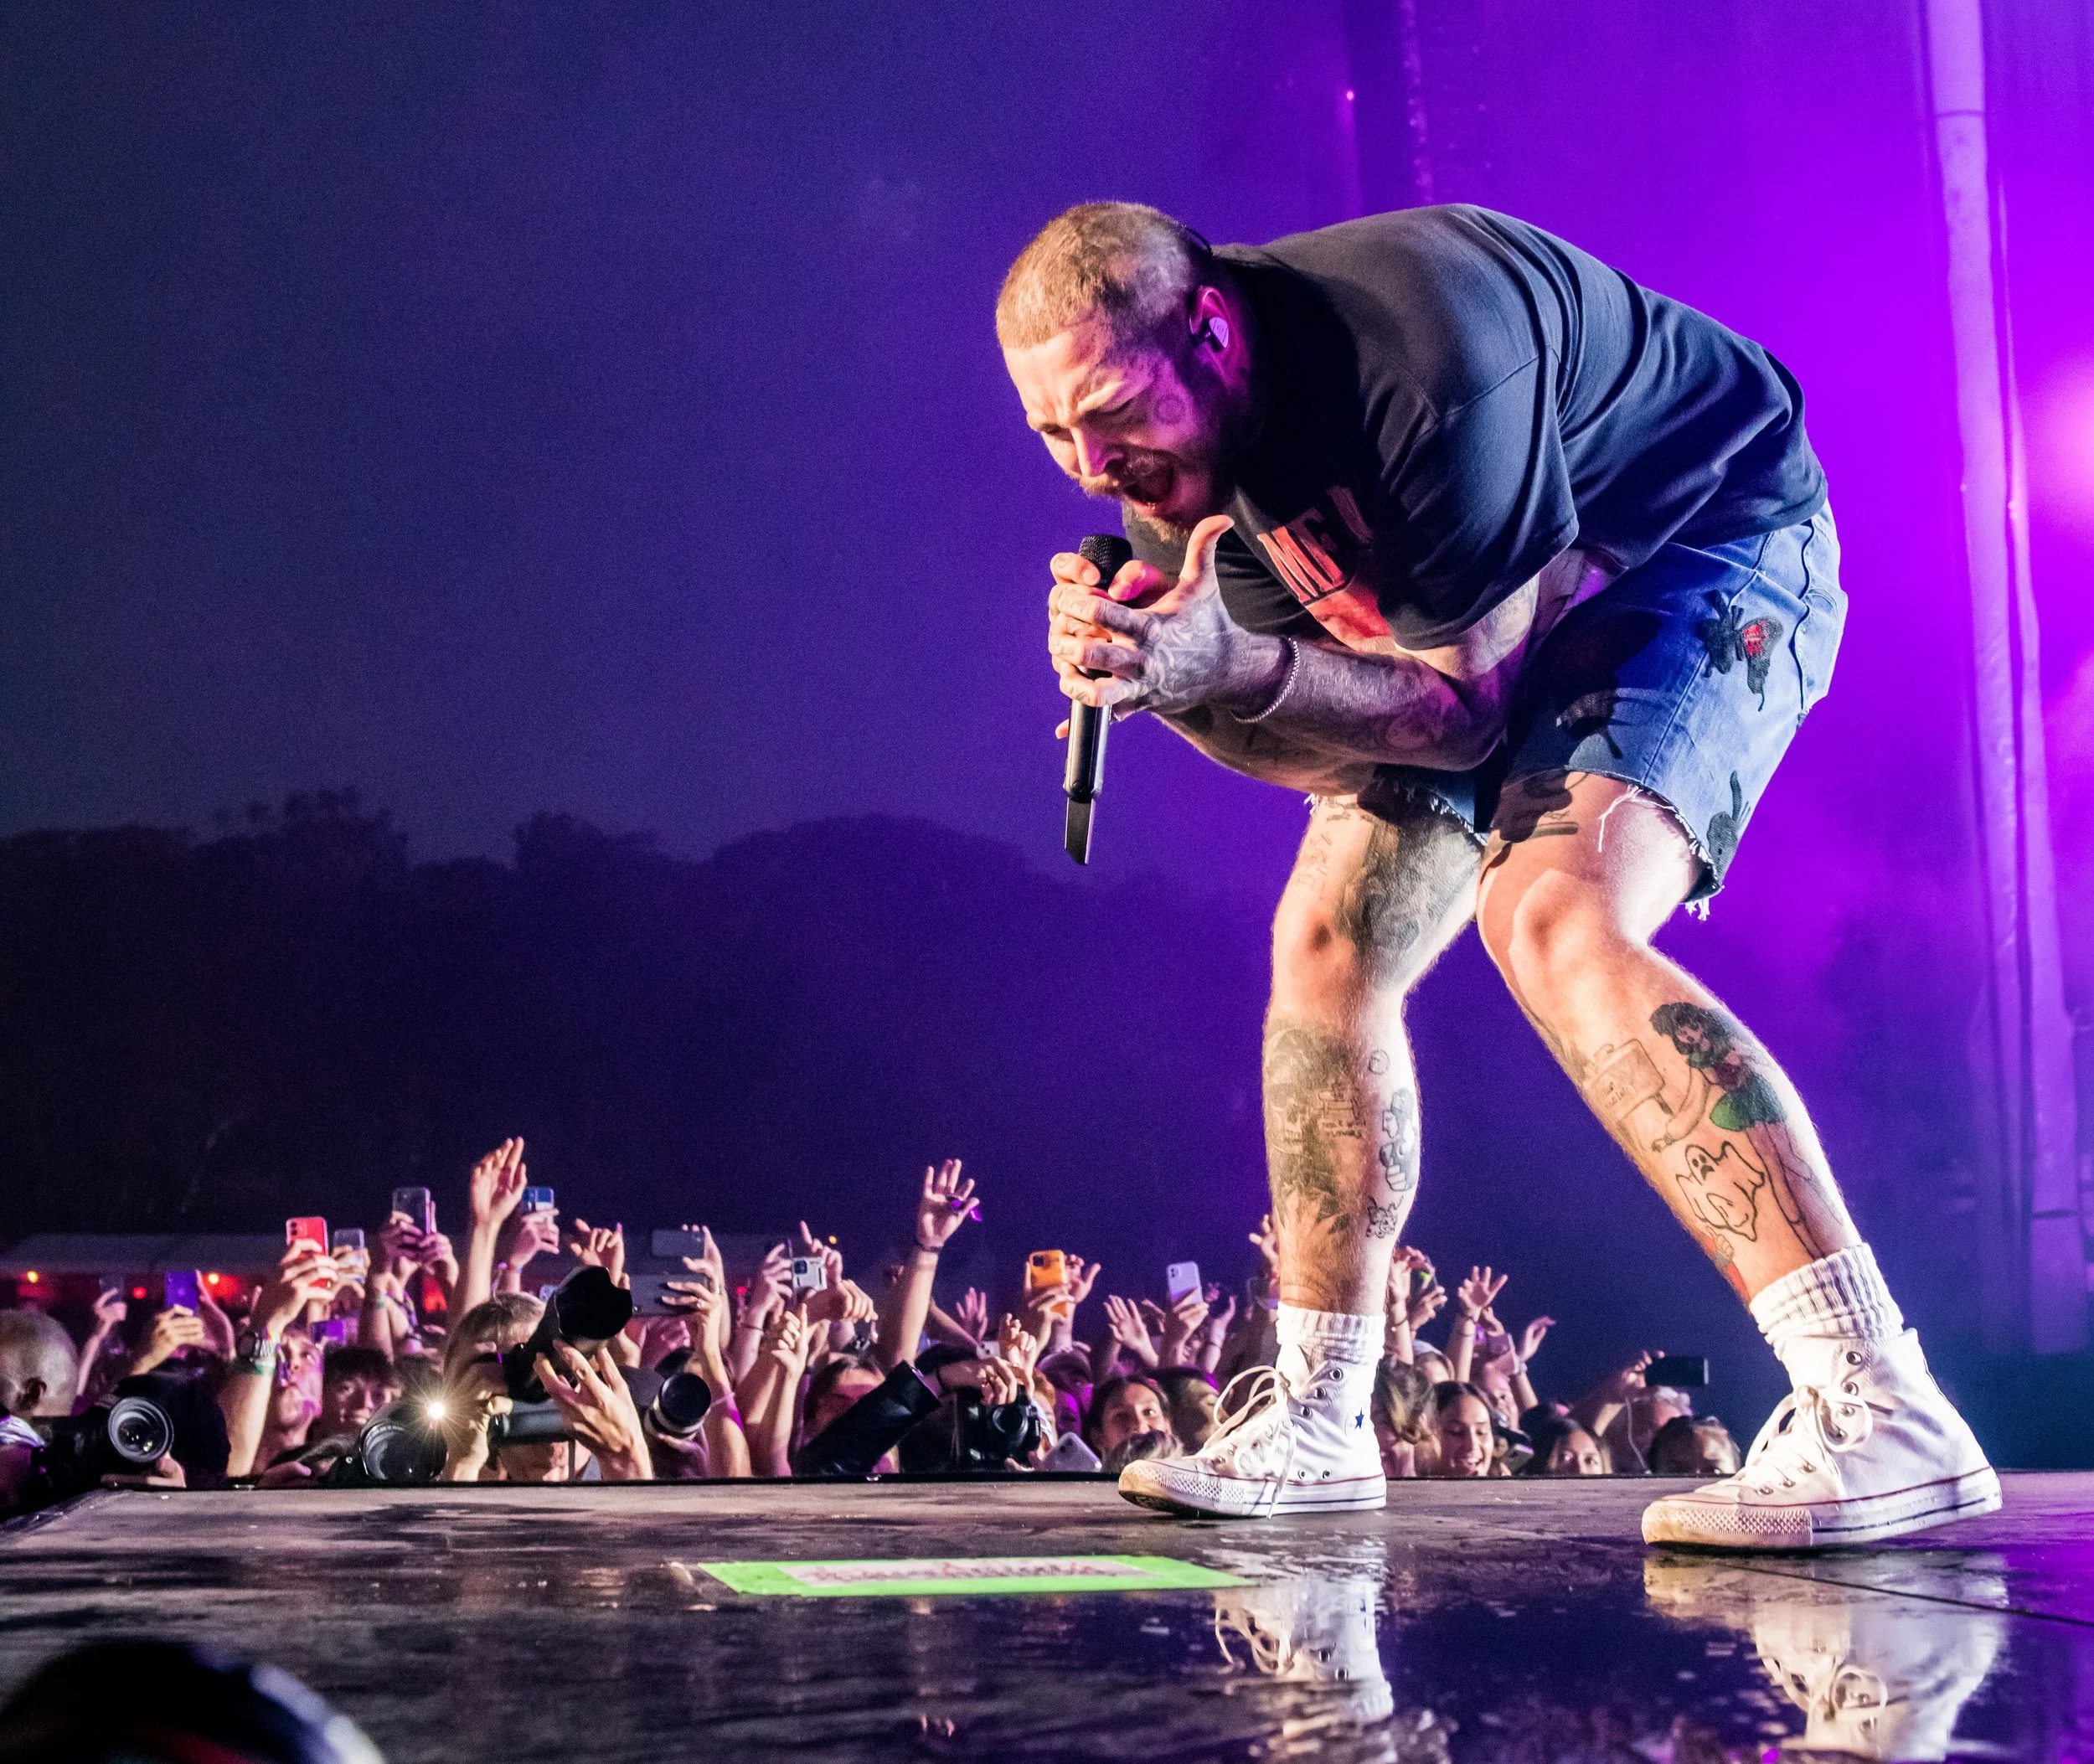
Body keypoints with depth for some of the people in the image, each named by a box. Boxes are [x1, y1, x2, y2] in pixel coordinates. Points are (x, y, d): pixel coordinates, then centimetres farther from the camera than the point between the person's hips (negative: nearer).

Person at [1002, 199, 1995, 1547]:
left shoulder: (1421, 364, -37)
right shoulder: (1174, 436, -12)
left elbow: (1466, 707, -29)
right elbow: (1313, 744, -9)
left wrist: (1231, 665, -42)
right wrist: (1157, 670, -28)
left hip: (1709, 543, -8)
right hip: (1485, 616, 8)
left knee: (1550, 923, -31)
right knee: (1326, 950, 1)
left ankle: (1881, 1413, -35)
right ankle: (1315, 1431, 14)